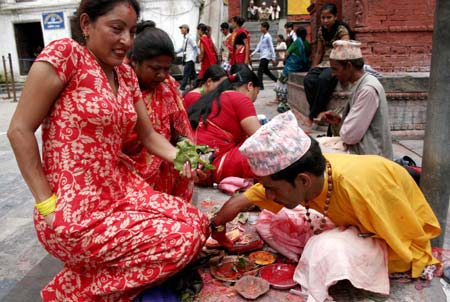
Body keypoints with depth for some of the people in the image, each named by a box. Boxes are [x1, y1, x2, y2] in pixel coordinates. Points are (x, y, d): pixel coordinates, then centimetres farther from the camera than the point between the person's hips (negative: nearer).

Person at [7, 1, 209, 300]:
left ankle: (103, 267, 16)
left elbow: (148, 134, 12)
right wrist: (47, 203, -16)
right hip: (74, 214, -7)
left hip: (122, 188, 8)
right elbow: (20, 130, -13)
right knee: (181, 240, -13)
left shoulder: (126, 74, 9)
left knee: (197, 224, 0)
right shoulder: (65, 53, -13)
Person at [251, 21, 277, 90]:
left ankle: (260, 86, -9)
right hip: (262, 56, 9)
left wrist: (273, 58, -12)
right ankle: (277, 81, 29)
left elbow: (271, 48, -12)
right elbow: (259, 46, 16)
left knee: (260, 70, -12)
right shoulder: (262, 36, 13)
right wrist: (253, 54, 10)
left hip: (266, 56, -9)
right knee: (265, 70, 17)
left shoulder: (268, 36, -11)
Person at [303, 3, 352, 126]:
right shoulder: (321, 30, 12)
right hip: (324, 63, 6)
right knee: (308, 79, -25)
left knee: (323, 79, -35)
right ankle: (320, 112, -21)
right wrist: (312, 70, 9)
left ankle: (312, 116, -27)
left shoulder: (341, 29, -6)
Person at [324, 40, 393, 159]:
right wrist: (340, 120, 2)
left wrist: (341, 125, -4)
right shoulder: (360, 85, 7)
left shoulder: (368, 90, -20)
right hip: (362, 154, 8)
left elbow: (350, 135, -22)